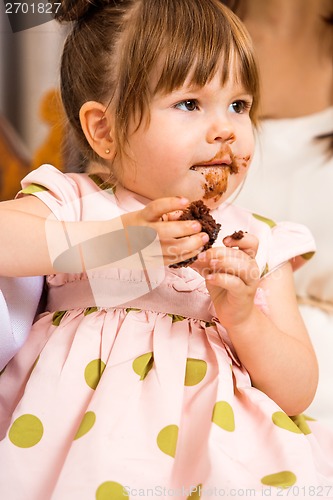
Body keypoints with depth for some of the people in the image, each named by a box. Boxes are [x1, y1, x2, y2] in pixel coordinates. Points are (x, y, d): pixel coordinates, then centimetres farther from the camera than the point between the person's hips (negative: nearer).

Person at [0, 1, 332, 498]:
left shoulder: (259, 244, 11)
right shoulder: (72, 204, 4)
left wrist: (243, 317, -10)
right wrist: (113, 238, -19)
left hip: (214, 444, 2)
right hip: (86, 431, -2)